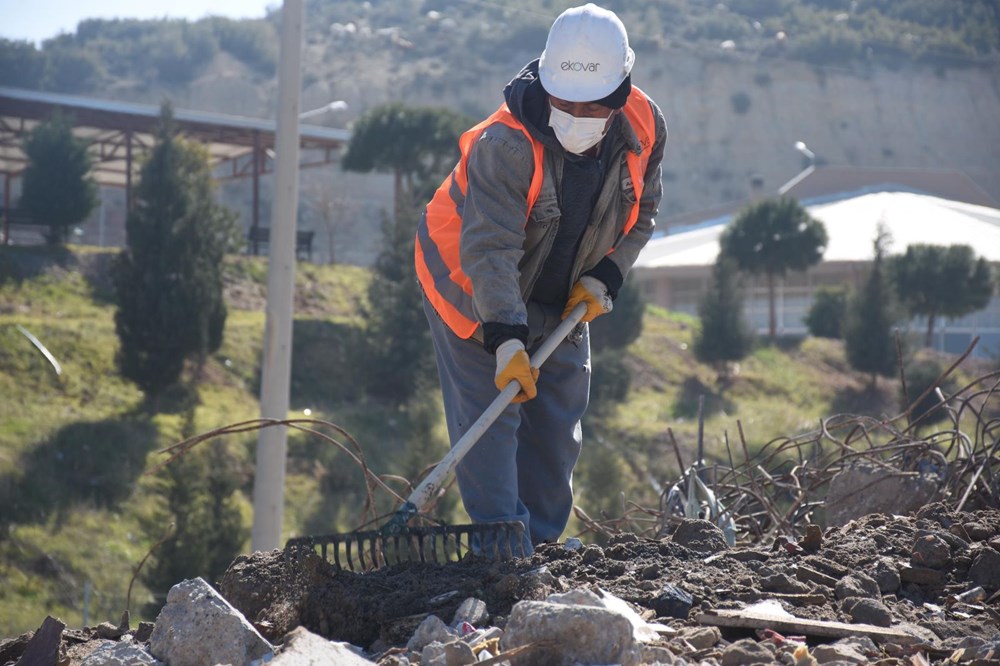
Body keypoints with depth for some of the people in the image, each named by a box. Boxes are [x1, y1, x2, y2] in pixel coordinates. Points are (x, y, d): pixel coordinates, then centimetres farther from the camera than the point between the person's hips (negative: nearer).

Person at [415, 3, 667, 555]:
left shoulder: (643, 129, -16)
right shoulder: (506, 145, -35)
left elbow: (641, 214, 2)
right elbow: (489, 251, -38)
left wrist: (602, 279, -12)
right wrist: (507, 342, -47)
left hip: (563, 300, 6)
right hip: (472, 288, -6)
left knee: (559, 422, 8)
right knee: (488, 415, -15)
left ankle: (541, 543, 21)